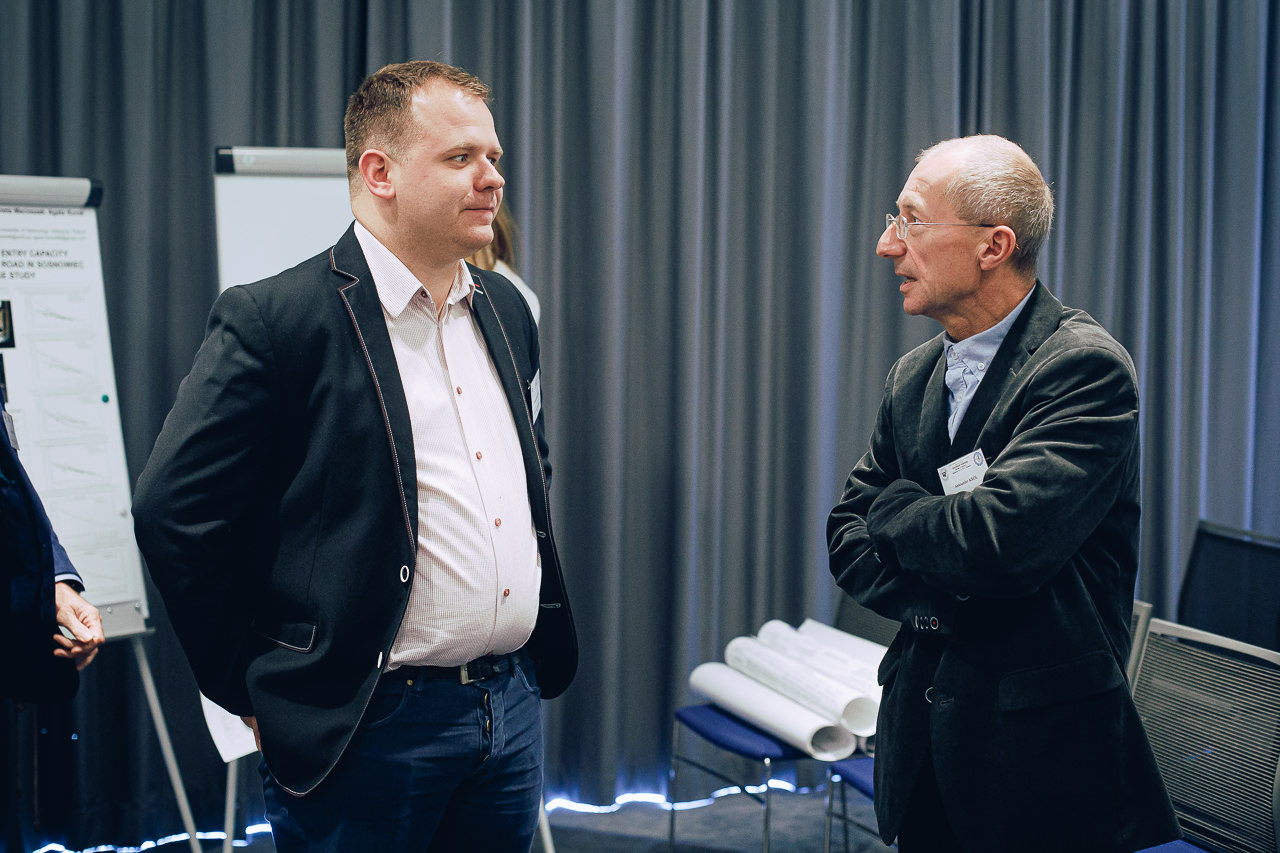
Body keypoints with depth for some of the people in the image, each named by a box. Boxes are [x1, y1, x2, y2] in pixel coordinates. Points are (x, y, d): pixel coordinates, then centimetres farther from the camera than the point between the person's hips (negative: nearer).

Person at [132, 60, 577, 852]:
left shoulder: (506, 310, 10)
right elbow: (174, 513, -12)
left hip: (513, 704, 7)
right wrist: (254, 691, -7)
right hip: (368, 727, -6)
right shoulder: (275, 319, -12)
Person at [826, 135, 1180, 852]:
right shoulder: (914, 376, 10)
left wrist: (896, 507, -6)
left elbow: (995, 537, -26)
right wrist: (934, 602, -11)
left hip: (1041, 749, -6)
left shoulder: (1086, 365, -15)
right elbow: (848, 539, 9)